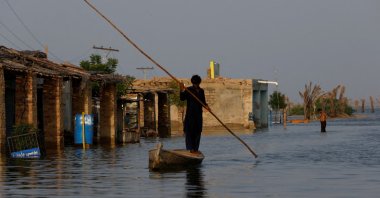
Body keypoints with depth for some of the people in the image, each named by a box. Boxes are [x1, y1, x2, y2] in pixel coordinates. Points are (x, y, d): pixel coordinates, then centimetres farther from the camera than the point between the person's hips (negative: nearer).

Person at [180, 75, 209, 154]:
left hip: (198, 114, 5)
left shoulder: (201, 91, 13)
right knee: (189, 131, -9)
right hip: (190, 114, -5)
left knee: (197, 131, 5)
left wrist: (206, 106, -3)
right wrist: (182, 91, -30)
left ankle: (195, 148, 10)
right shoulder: (188, 90, -3)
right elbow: (182, 98, -15)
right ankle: (190, 148, -9)